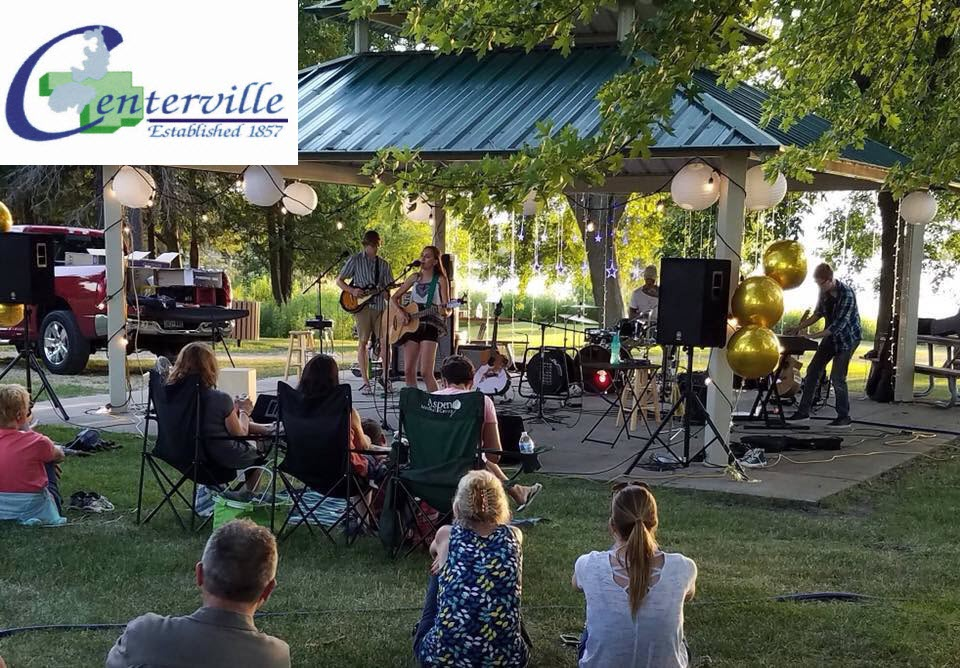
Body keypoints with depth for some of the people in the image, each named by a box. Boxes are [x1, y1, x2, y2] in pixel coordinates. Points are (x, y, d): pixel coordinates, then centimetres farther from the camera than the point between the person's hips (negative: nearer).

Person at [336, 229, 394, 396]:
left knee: (385, 342, -3)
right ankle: (366, 382, 2)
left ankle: (385, 377, 12)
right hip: (362, 305, -3)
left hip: (380, 305, 3)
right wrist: (352, 291, -10)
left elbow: (390, 287, 14)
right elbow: (339, 281, 7)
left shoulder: (384, 264, 15)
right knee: (363, 342, -2)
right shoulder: (355, 260, 5)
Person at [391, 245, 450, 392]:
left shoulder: (440, 280, -2)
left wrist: (444, 311, -31)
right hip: (411, 326, 5)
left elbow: (447, 307, -8)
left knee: (426, 372, -13)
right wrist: (402, 312, -5)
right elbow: (395, 297, 14)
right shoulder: (415, 278, 11)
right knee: (408, 371, 2)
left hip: (429, 327, -5)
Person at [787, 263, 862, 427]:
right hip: (831, 336, 8)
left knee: (837, 377, -12)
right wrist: (800, 326, -2)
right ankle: (803, 411, 14)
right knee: (813, 370, 6)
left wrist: (813, 336, -30)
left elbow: (839, 324, -30)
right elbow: (818, 313, 11)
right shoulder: (824, 292, -5)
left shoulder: (847, 294, -27)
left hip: (848, 337, -8)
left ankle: (844, 417, 0)